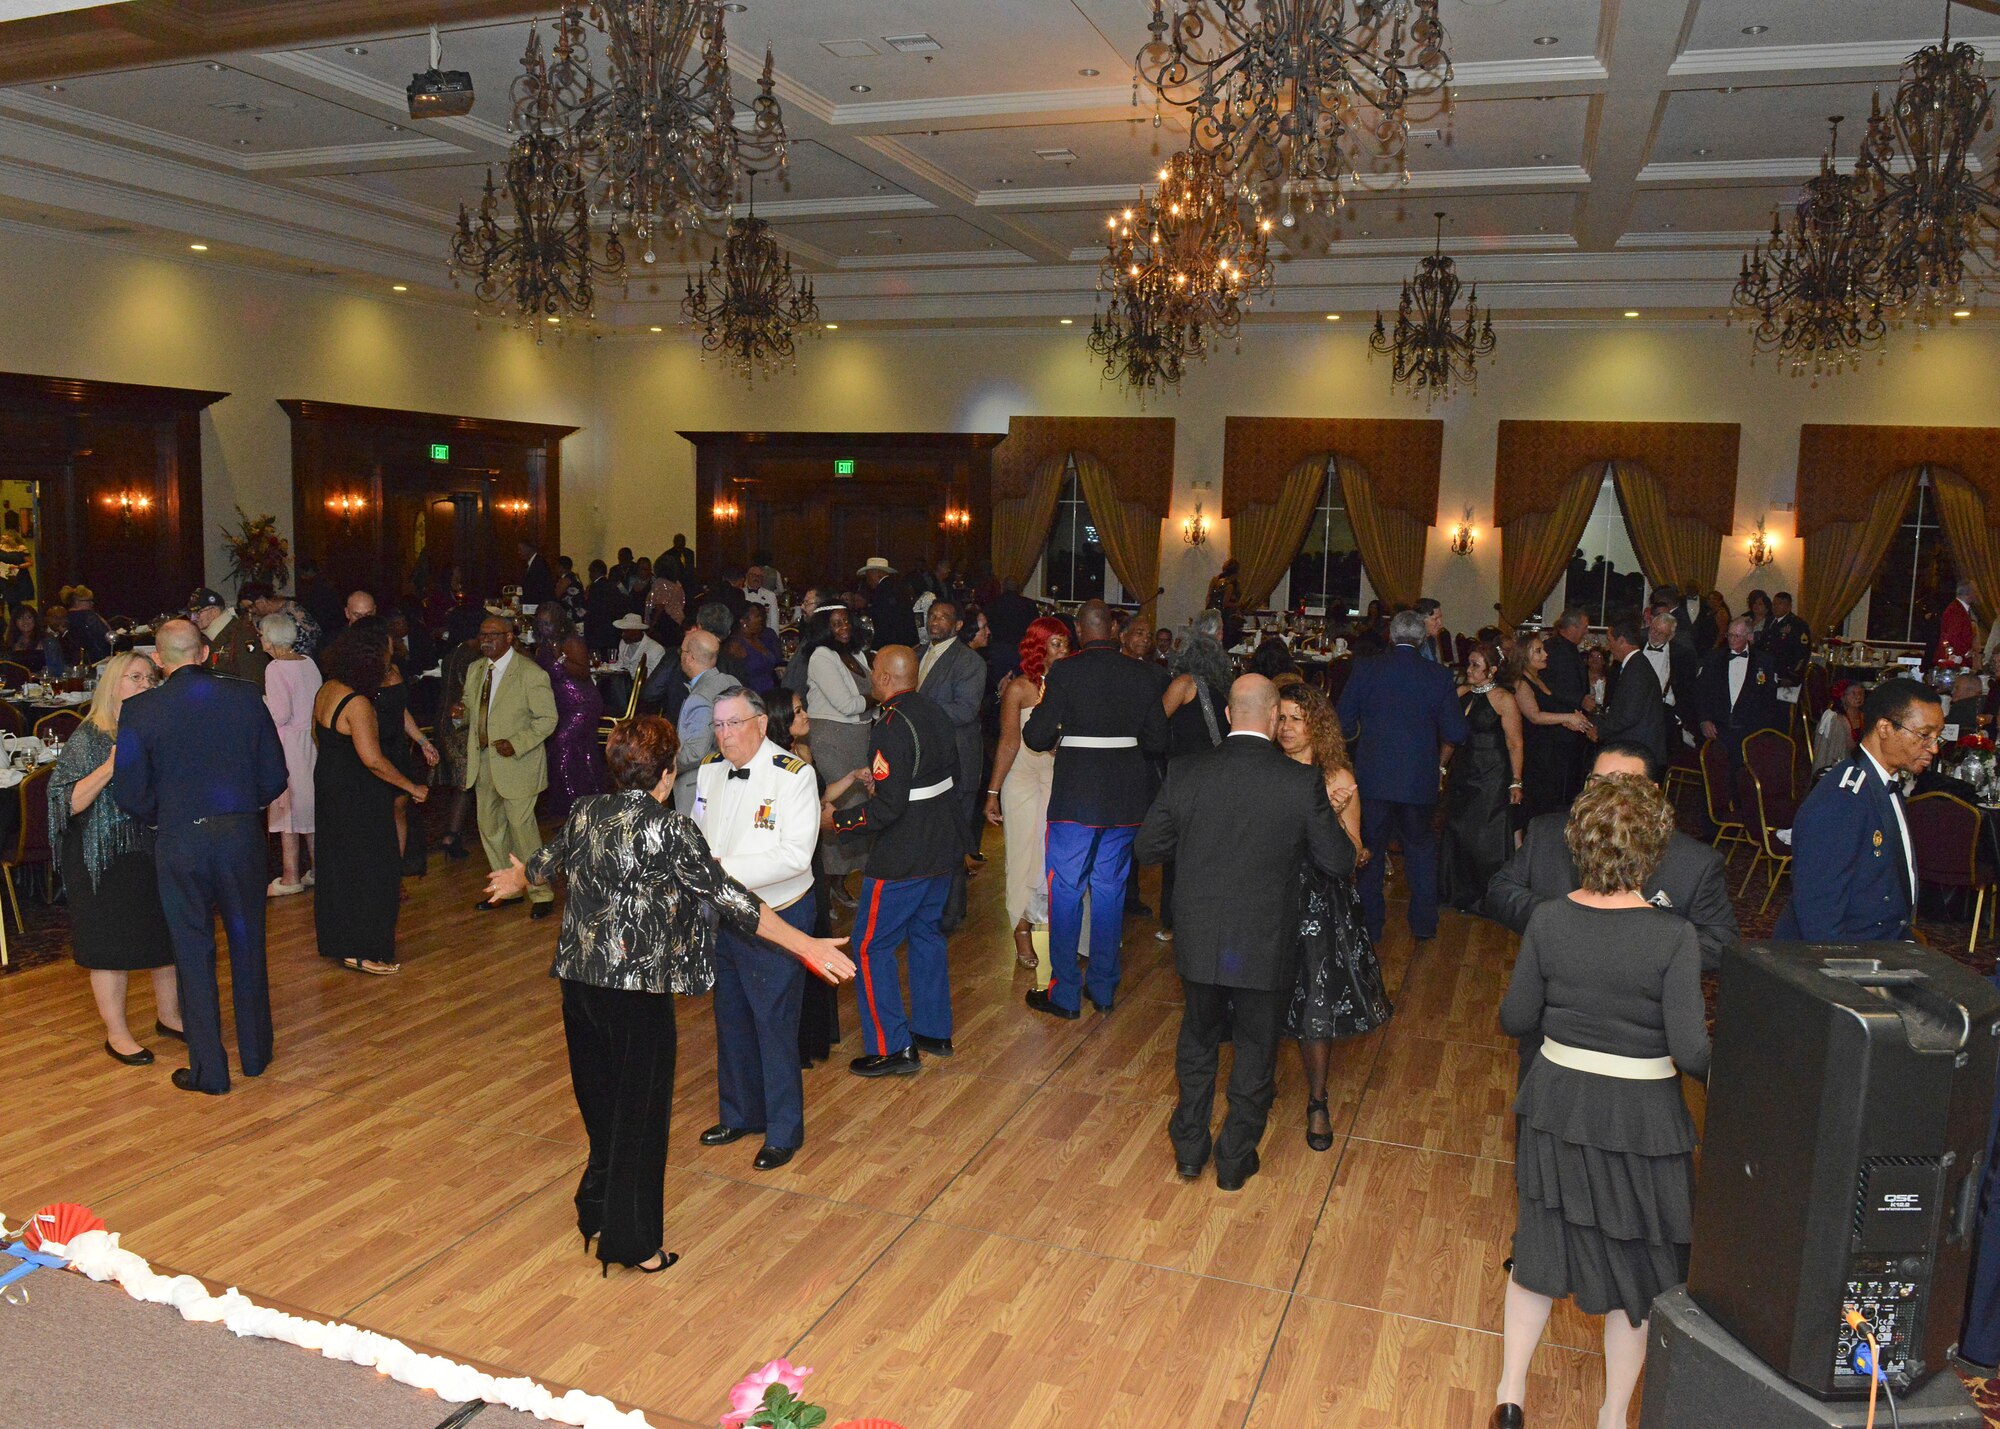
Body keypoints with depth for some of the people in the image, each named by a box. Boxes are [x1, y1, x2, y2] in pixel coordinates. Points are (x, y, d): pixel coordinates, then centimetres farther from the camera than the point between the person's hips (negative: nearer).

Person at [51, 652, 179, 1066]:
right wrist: (108, 769, -28)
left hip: (158, 852, 5)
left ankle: (168, 1015, 30)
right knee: (112, 947, 3)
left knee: (168, 937, 13)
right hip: (106, 860, -5)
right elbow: (67, 801, -16)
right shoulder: (87, 739, -8)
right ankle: (116, 1034, 15)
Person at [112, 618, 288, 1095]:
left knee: (193, 953, 9)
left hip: (179, 841, -1)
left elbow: (130, 792, -5)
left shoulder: (140, 710, -8)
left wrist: (162, 819, 14)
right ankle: (255, 1053, 28)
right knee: (247, 944, 16)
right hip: (242, 835, 2)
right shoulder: (247, 696, -4)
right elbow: (275, 777, -1)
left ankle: (208, 1069, 16)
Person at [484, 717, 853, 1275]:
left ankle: (599, 1214, 35)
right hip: (639, 989, -7)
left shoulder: (587, 812, 2)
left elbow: (546, 861, 22)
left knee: (600, 1103, 21)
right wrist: (805, 946, -17)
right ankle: (632, 1242, 16)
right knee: (639, 1111, 6)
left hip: (579, 979, 7)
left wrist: (518, 881, 46)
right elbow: (731, 899, -19)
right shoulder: (670, 831, -17)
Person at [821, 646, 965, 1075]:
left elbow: (888, 806, -25)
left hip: (903, 858, -9)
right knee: (926, 932, 22)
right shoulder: (935, 714, 5)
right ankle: (935, 1032, 31)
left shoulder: (892, 727, -22)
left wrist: (835, 821, -11)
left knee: (871, 947, 1)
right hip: (943, 847, 9)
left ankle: (893, 1048, 4)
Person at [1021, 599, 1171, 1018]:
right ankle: (1104, 989, 23)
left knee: (1065, 891, 7)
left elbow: (1036, 736, -12)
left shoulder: (1065, 672, -11)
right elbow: (1158, 741, 4)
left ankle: (1064, 992, 12)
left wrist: (1055, 738, 10)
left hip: (1076, 797, -4)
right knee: (1110, 889, 14)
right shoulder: (1143, 675, 0)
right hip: (1126, 798, 4)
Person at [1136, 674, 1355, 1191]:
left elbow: (1148, 848, -1)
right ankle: (1235, 1162, 30)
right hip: (1266, 948, -2)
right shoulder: (1302, 782, -16)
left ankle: (1189, 1149, 34)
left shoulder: (1186, 774, -11)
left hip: (1198, 944, 2)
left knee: (1197, 1043, 23)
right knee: (1256, 1052, 18)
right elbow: (1339, 862, -7)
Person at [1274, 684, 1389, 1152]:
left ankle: (1317, 1103, 19)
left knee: (1317, 1006, 1)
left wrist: (1330, 811, -19)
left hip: (1319, 906, -1)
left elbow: (1352, 856, -2)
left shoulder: (1337, 779, -4)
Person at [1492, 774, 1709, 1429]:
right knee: (1636, 1264, 18)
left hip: (1558, 1104, 3)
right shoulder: (1674, 937, -19)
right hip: (1641, 1116, -2)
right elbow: (1690, 1053, -19)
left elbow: (1516, 1020, -3)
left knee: (1542, 1246, 21)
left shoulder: (1548, 920, -11)